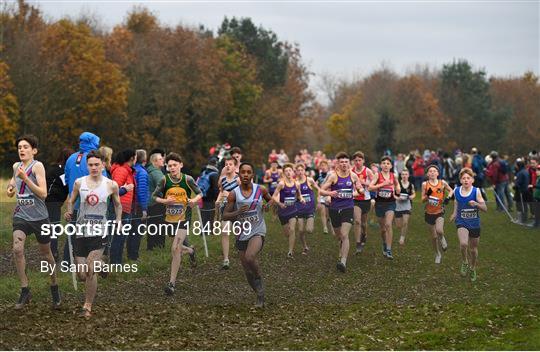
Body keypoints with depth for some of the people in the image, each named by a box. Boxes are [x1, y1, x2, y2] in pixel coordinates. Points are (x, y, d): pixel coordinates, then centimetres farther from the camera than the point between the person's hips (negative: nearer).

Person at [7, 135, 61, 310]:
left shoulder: (37, 166, -12)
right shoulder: (16, 166, 6)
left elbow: (43, 193, -21)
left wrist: (25, 178, -27)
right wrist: (11, 186, 7)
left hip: (39, 217, -4)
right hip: (21, 215, 4)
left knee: (46, 254, 12)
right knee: (17, 249, -21)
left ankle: (54, 288, 34)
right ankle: (25, 291, -12)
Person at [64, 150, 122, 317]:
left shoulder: (111, 185, -1)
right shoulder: (79, 182, 3)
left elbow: (118, 204, 15)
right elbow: (71, 201, 15)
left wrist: (118, 220, 1)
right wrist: (69, 212, -5)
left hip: (100, 232, -3)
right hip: (81, 230, 3)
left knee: (91, 271, -16)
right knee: (82, 276, 4)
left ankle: (87, 306, -1)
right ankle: (99, 263, 40)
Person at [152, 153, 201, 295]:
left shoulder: (188, 179, -7)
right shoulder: (164, 180, -5)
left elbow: (199, 193, 5)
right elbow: (154, 196, 5)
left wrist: (194, 200, -17)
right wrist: (164, 201, -15)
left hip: (183, 218, -4)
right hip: (169, 219, 4)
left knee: (175, 249, -15)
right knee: (176, 248, 16)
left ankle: (172, 282, -8)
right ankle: (191, 250, 53)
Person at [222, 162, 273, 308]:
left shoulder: (260, 190, -2)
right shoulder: (233, 194, -4)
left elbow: (270, 199, 19)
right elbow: (225, 216, -4)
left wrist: (268, 205, -4)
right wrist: (238, 212, -22)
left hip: (258, 232, -2)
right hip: (242, 235, 2)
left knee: (249, 257, -31)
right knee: (248, 272, 6)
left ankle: (259, 279, -3)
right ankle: (260, 296, 26)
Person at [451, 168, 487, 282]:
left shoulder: (476, 191, -11)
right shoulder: (457, 191, -4)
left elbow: (485, 208, -14)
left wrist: (476, 204, -32)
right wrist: (455, 213, 9)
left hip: (474, 224, 0)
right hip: (462, 223, 0)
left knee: (473, 249, 14)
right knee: (463, 244, -27)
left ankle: (473, 269, 40)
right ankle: (464, 263, 1)